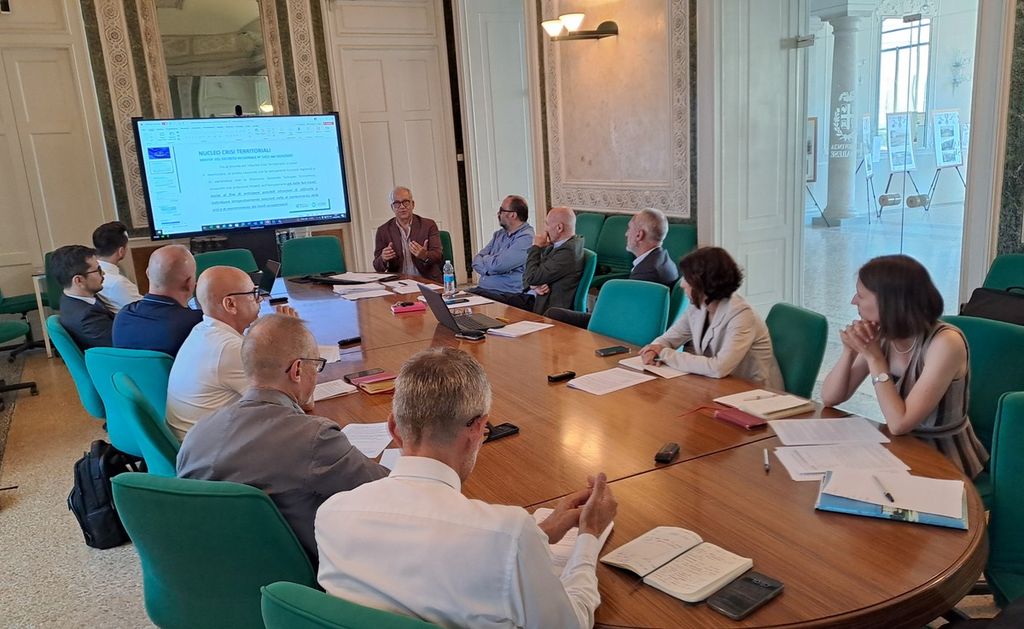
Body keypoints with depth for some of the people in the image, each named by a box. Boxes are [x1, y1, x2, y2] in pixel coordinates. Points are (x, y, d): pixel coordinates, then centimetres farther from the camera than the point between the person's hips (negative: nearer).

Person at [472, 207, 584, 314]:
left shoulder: (568, 251, -17)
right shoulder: (554, 246, 13)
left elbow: (532, 277, -19)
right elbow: (527, 276, 15)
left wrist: (536, 247, -5)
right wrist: (534, 285, -10)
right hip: (527, 295, 10)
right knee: (475, 293, -3)